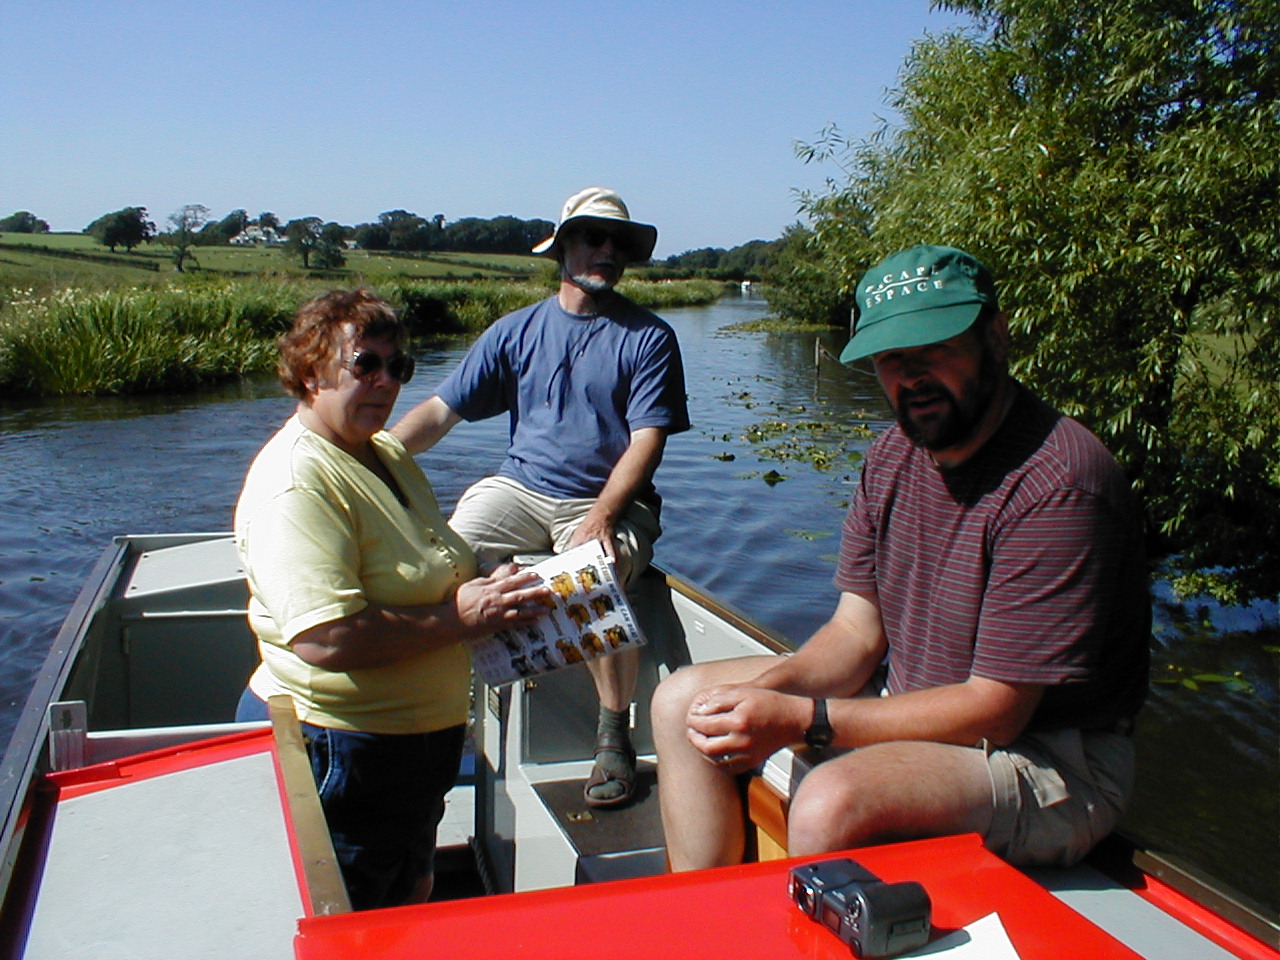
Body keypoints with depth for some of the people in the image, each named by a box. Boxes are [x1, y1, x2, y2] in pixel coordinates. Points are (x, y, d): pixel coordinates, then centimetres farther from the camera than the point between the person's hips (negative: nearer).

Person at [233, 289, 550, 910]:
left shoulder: (389, 456, 10)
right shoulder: (296, 482, -21)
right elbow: (325, 638, -32)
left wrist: (488, 590, 2)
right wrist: (459, 618, -25)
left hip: (421, 740, 10)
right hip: (336, 750, -9)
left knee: (411, 904, 25)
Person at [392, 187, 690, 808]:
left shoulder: (648, 338, 2)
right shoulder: (516, 331, 10)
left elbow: (647, 441, -7)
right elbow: (441, 411, 4)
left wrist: (600, 515, -22)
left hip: (611, 499, -3)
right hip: (519, 488, 3)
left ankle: (614, 738, -14)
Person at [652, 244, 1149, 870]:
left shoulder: (1057, 484, -25)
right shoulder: (894, 454, 1)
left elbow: (994, 712, -24)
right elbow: (857, 631, 3)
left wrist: (798, 719, -26)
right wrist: (767, 691, -18)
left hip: (1050, 758, -8)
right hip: (916, 708, 8)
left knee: (830, 805, -35)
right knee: (682, 701, 3)